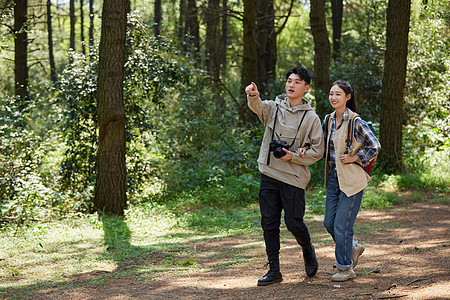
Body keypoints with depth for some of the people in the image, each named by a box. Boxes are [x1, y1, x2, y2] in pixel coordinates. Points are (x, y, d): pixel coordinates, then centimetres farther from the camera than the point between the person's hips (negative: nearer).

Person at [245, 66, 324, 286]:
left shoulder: (311, 118, 0)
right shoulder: (273, 108, 6)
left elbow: (317, 151, 2)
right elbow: (258, 107, -18)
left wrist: (294, 156, -13)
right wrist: (253, 95, -40)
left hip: (294, 177, -3)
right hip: (269, 175, 3)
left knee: (294, 223, -2)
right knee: (269, 224, 4)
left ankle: (308, 251, 29)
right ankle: (274, 270, 14)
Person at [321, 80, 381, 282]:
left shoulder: (355, 122, -13)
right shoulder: (328, 120, 8)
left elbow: (375, 146, -9)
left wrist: (354, 158, -14)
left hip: (351, 179, -7)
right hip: (333, 177, 7)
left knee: (342, 224, -5)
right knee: (329, 222, 10)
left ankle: (346, 268, 8)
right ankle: (353, 248, 34)